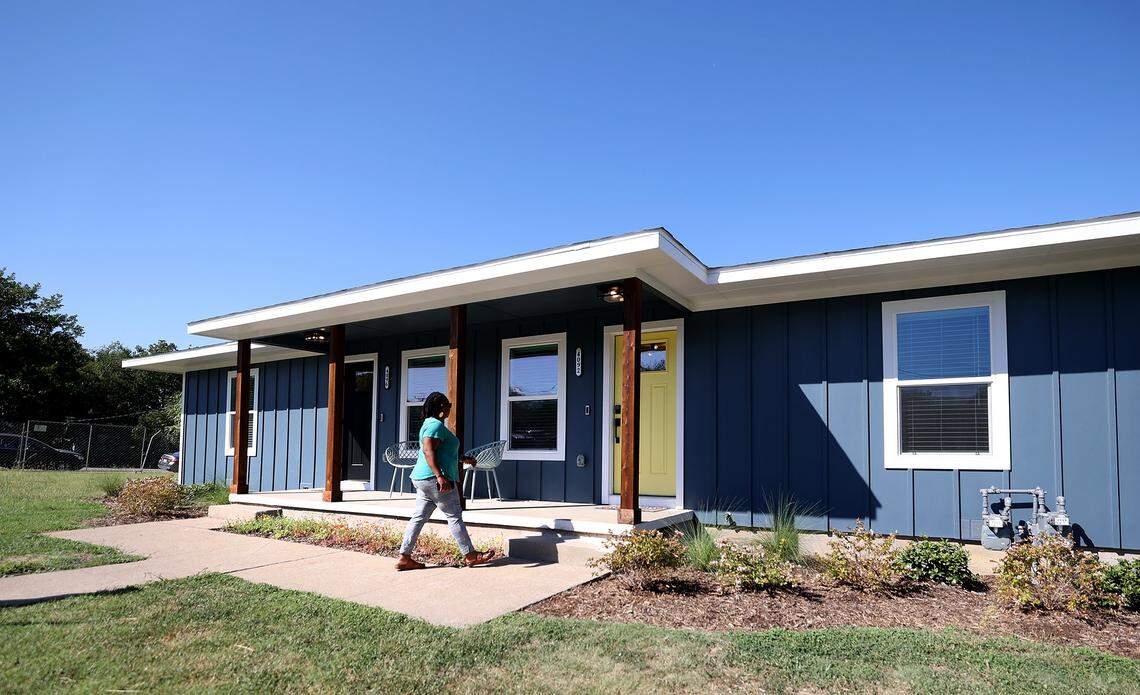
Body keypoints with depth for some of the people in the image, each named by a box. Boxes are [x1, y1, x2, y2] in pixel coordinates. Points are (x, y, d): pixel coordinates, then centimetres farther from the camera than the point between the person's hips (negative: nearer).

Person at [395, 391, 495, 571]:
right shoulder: (436, 425, -13)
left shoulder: (430, 424, 21)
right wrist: (440, 476, -30)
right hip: (434, 478, -10)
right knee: (454, 516, -2)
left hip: (423, 479, 10)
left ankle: (404, 557, 9)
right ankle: (470, 555, 6)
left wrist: (463, 459, 38)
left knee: (418, 517, 9)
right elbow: (428, 451, -24)